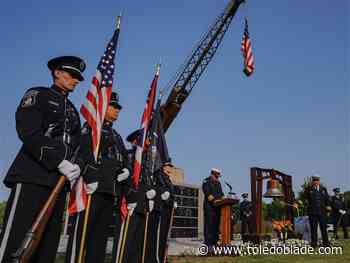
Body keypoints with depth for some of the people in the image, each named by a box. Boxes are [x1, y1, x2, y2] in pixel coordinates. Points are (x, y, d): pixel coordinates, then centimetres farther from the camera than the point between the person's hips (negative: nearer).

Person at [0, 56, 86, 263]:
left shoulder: (73, 110, 23)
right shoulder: (37, 95, 5)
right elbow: (30, 133, -11)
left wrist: (78, 165, -4)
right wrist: (60, 162, -19)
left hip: (60, 181, 6)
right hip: (31, 178, -6)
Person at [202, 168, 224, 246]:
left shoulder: (218, 183, 23)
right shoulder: (206, 182, 0)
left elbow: (221, 194, 21)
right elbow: (208, 194, -13)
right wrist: (214, 200, -24)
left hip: (217, 206, 7)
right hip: (209, 206, -7)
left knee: (217, 223, 5)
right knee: (209, 223, -9)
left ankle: (215, 241, 11)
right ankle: (208, 241, -6)